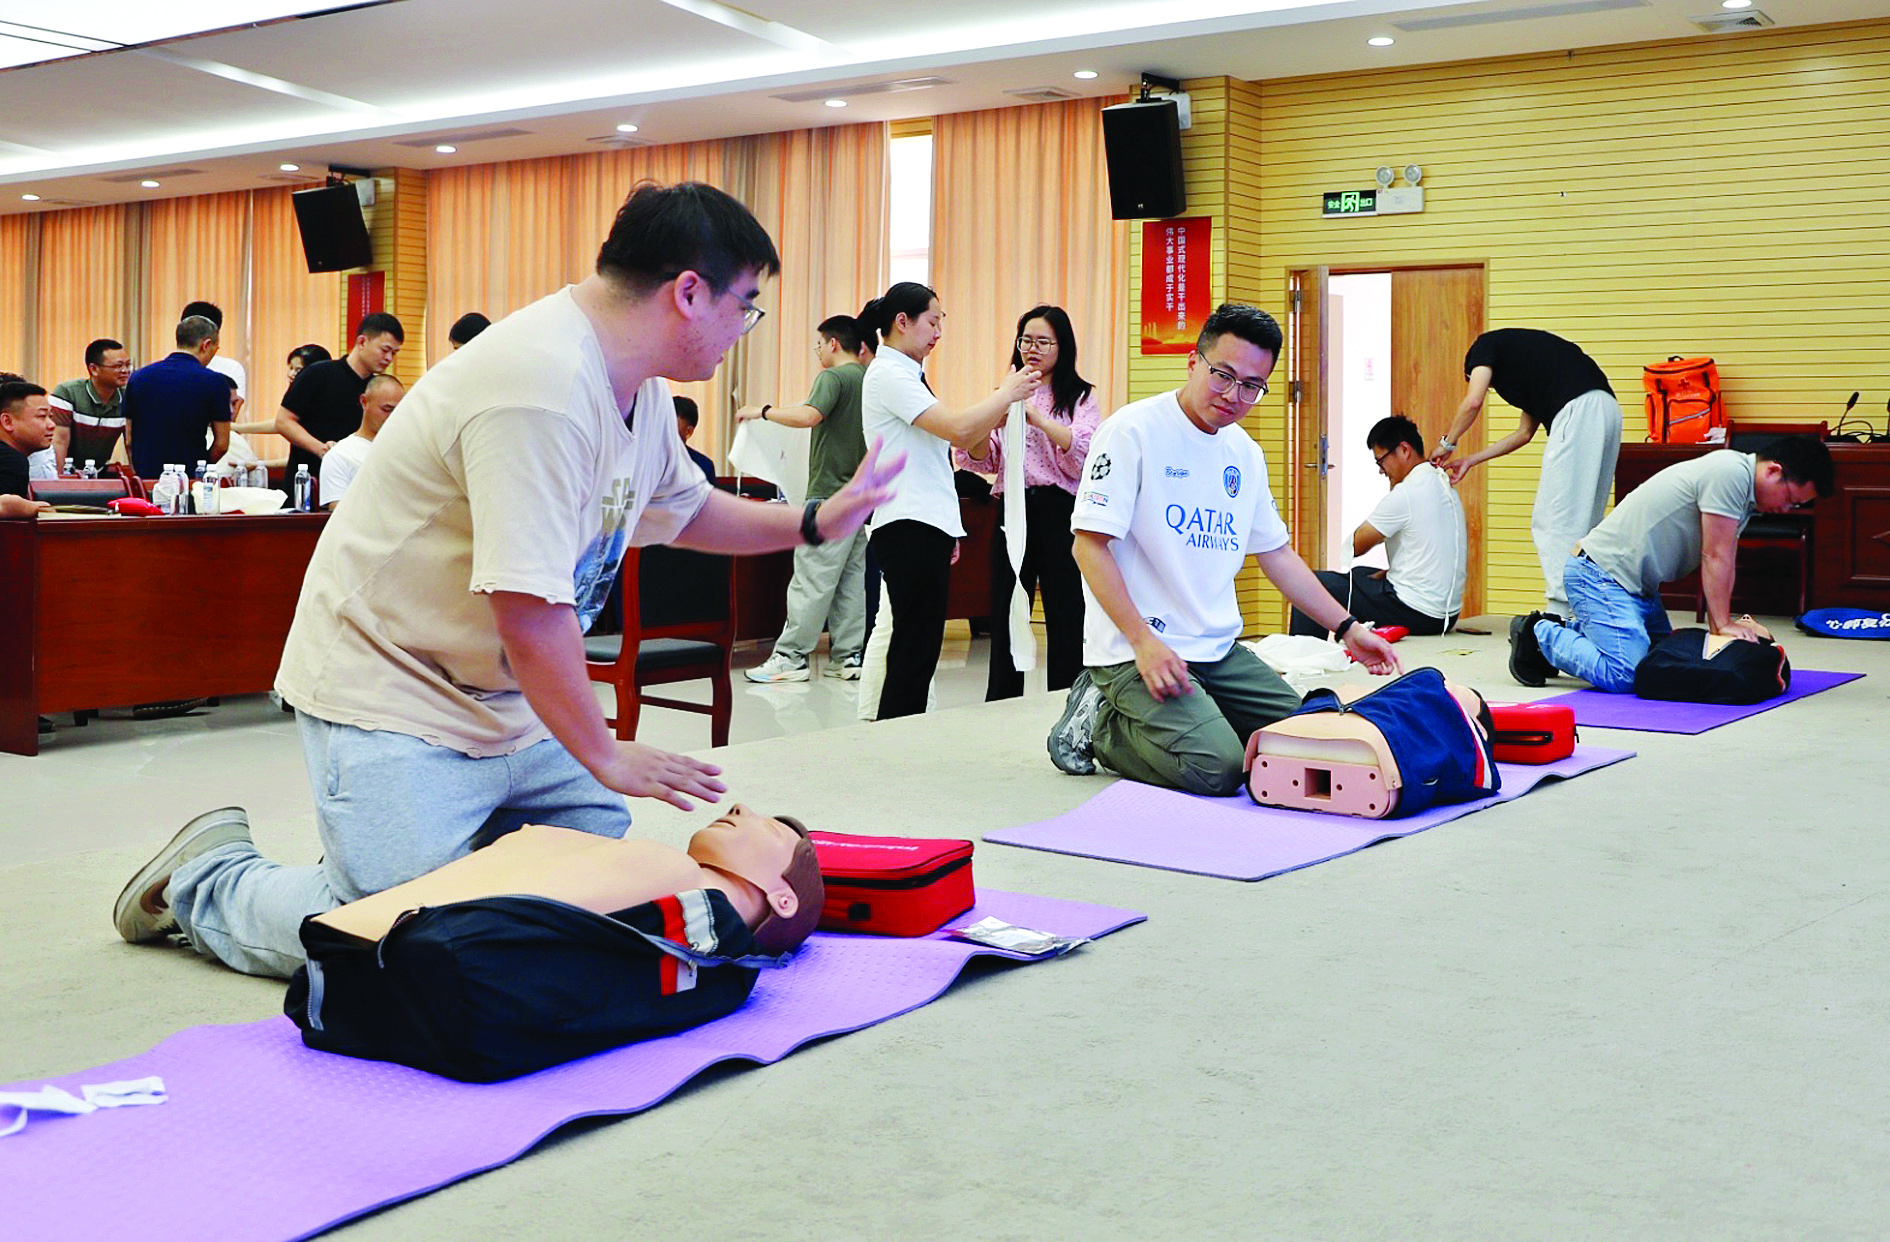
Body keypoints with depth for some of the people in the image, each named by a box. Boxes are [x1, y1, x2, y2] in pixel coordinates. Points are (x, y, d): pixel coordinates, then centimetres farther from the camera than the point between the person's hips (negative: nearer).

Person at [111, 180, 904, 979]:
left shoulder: (638, 388, 5)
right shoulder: (541, 387, -27)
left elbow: (683, 508, 24)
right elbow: (529, 612, -28)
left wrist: (817, 522, 15)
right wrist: (604, 757, -18)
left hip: (513, 705, 10)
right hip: (393, 697, -10)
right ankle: (204, 878, 9)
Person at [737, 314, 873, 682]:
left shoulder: (834, 377, -11)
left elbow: (809, 415, -26)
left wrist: (763, 411, -15)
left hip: (830, 494, -8)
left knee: (812, 578, -7)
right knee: (851, 579, 9)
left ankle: (790, 656, -5)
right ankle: (847, 656, 9)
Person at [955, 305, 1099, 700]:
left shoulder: (1080, 397, 4)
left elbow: (1084, 454, -12)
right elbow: (984, 461, 9)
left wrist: (1040, 420, -21)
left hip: (1060, 512, -4)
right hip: (1013, 510, 4)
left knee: (1065, 617, -2)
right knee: (1005, 617, 7)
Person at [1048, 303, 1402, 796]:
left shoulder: (1245, 453, 13)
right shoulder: (1133, 431, -10)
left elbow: (1276, 554, 22)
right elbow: (1089, 545, -15)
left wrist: (1348, 629, 16)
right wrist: (1144, 641, -22)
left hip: (1219, 650, 8)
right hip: (1136, 649, -8)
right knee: (1216, 769, -24)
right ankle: (1099, 723, 2)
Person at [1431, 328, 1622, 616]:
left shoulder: (1486, 345, 15)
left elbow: (1473, 401, -1)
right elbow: (1525, 432, 35)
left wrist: (1447, 443, 14)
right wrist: (1471, 460, 38)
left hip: (1579, 409, -8)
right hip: (1608, 408, 8)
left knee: (1554, 520, -6)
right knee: (1583, 522, 12)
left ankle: (1563, 611, -10)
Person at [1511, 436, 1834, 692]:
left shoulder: (1743, 489, 13)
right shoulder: (1731, 473, -19)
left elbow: (1719, 564, 12)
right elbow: (1715, 559, -17)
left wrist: (1722, 624, 4)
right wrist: (1723, 624, -10)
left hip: (1638, 583, 11)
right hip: (1601, 573, -11)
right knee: (1624, 675, -22)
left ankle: (1566, 631, 24)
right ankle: (1539, 635, -2)